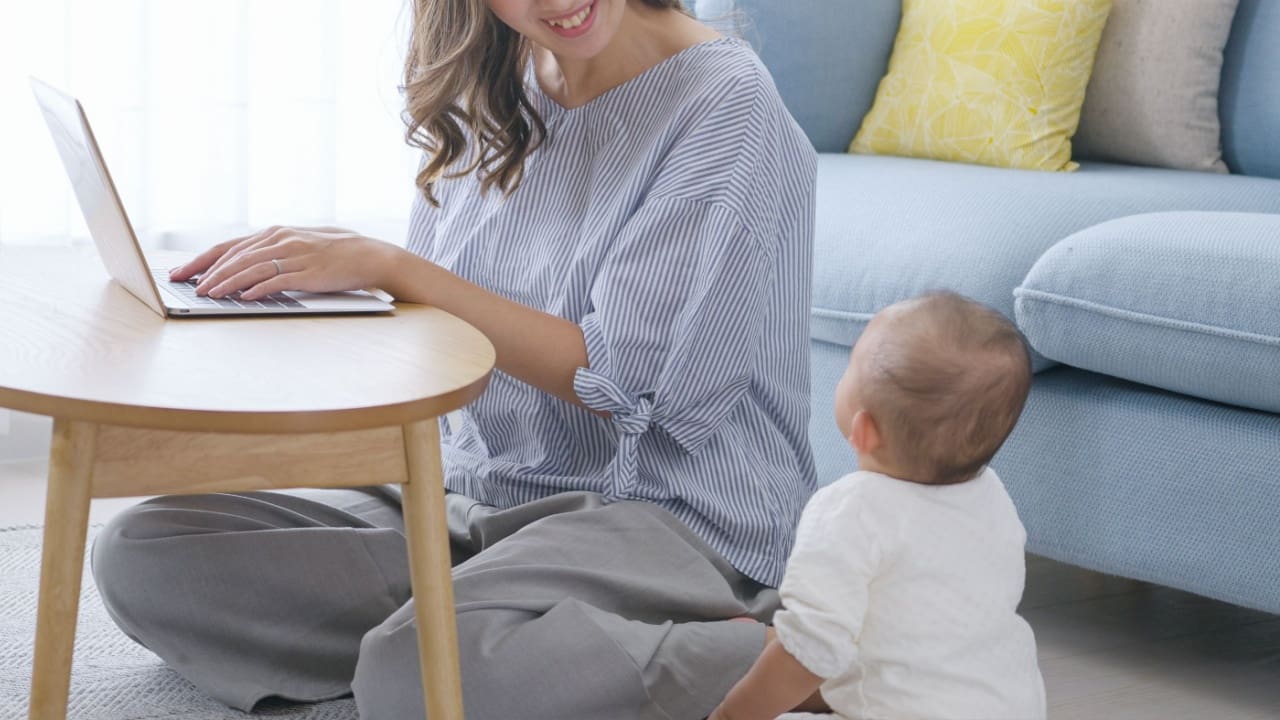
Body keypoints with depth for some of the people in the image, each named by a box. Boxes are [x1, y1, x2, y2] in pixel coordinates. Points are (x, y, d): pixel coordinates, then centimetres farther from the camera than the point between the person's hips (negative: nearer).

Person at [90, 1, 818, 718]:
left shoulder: (724, 98, -12)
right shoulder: (489, 90, 9)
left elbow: (619, 382, -17)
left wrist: (390, 266, -18)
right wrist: (328, 256, -5)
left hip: (662, 512, -7)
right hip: (474, 501, 8)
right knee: (140, 553, -7)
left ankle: (758, 652, -14)